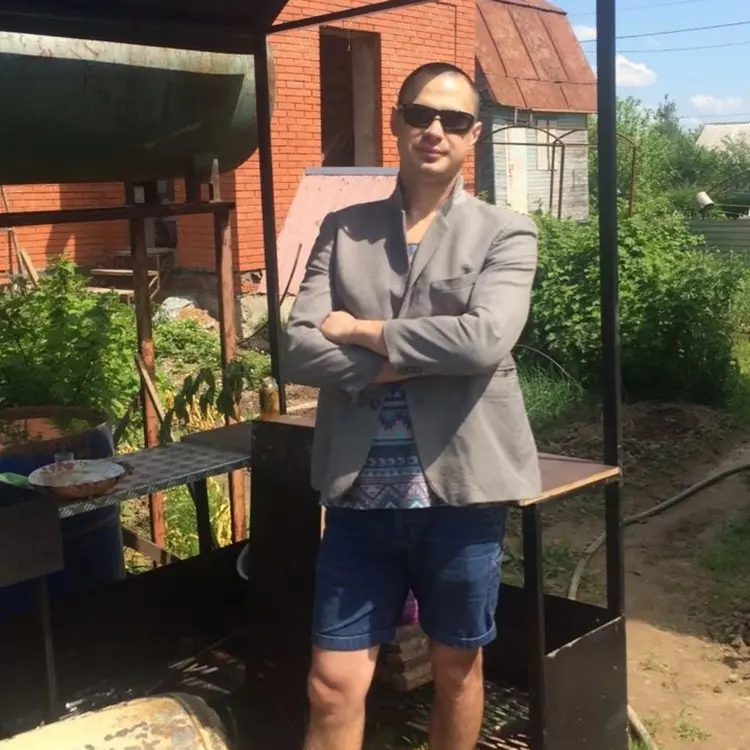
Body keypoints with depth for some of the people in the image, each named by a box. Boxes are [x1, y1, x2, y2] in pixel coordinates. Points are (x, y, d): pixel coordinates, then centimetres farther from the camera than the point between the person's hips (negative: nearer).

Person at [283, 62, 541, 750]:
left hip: (459, 489, -1)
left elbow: (483, 340, -18)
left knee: (457, 668, 18)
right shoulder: (342, 230, 5)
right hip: (360, 494, 1)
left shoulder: (506, 233, 0)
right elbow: (299, 351, -6)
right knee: (333, 688, 7)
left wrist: (361, 332, -11)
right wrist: (413, 358, -15)